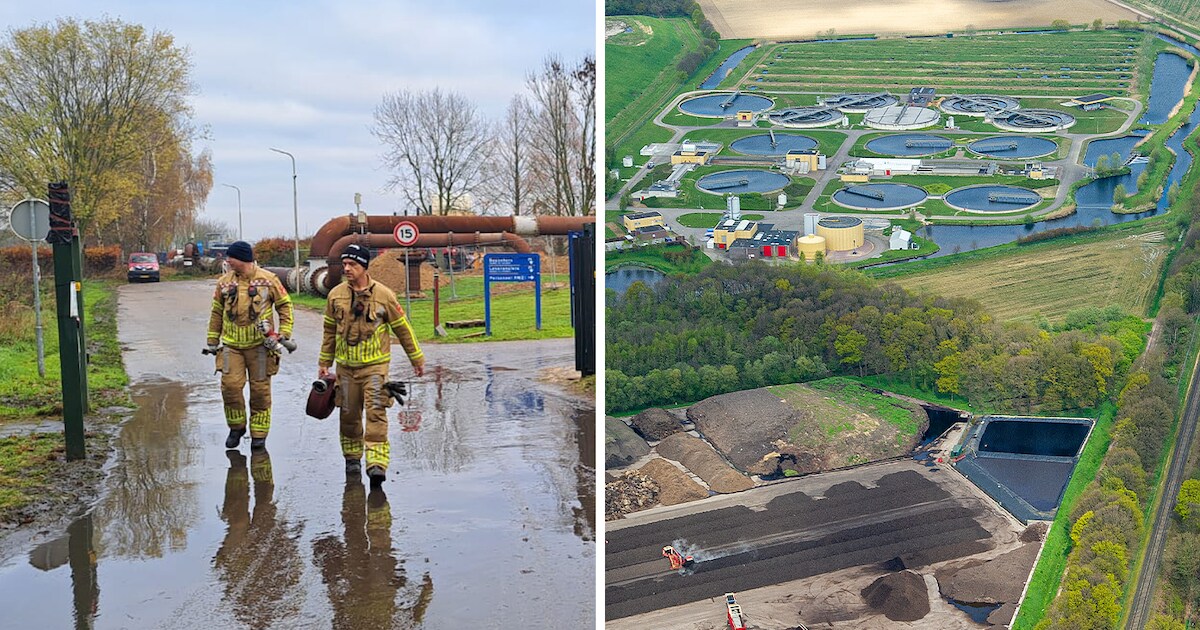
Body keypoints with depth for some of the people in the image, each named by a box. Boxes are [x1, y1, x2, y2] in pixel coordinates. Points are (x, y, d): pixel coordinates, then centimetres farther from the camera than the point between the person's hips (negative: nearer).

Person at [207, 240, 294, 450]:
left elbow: (285, 305, 5)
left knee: (260, 389, 3)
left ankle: (259, 434, 16)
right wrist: (212, 340, 12)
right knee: (230, 385, -7)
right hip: (232, 345, 2)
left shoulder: (268, 280, -2)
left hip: (259, 344, -2)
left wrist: (285, 333, -3)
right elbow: (217, 312, 14)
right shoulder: (224, 282, 6)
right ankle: (236, 427, 15)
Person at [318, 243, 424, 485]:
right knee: (349, 415, 10)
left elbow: (402, 328, 3)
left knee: (376, 413, -12)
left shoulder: (384, 295, -6)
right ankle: (352, 457, 29)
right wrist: (324, 362, 16)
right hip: (346, 366, 3)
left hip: (375, 365, -3)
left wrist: (417, 359, 8)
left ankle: (377, 463, -13)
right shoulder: (336, 295, 2)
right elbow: (329, 331, 14)